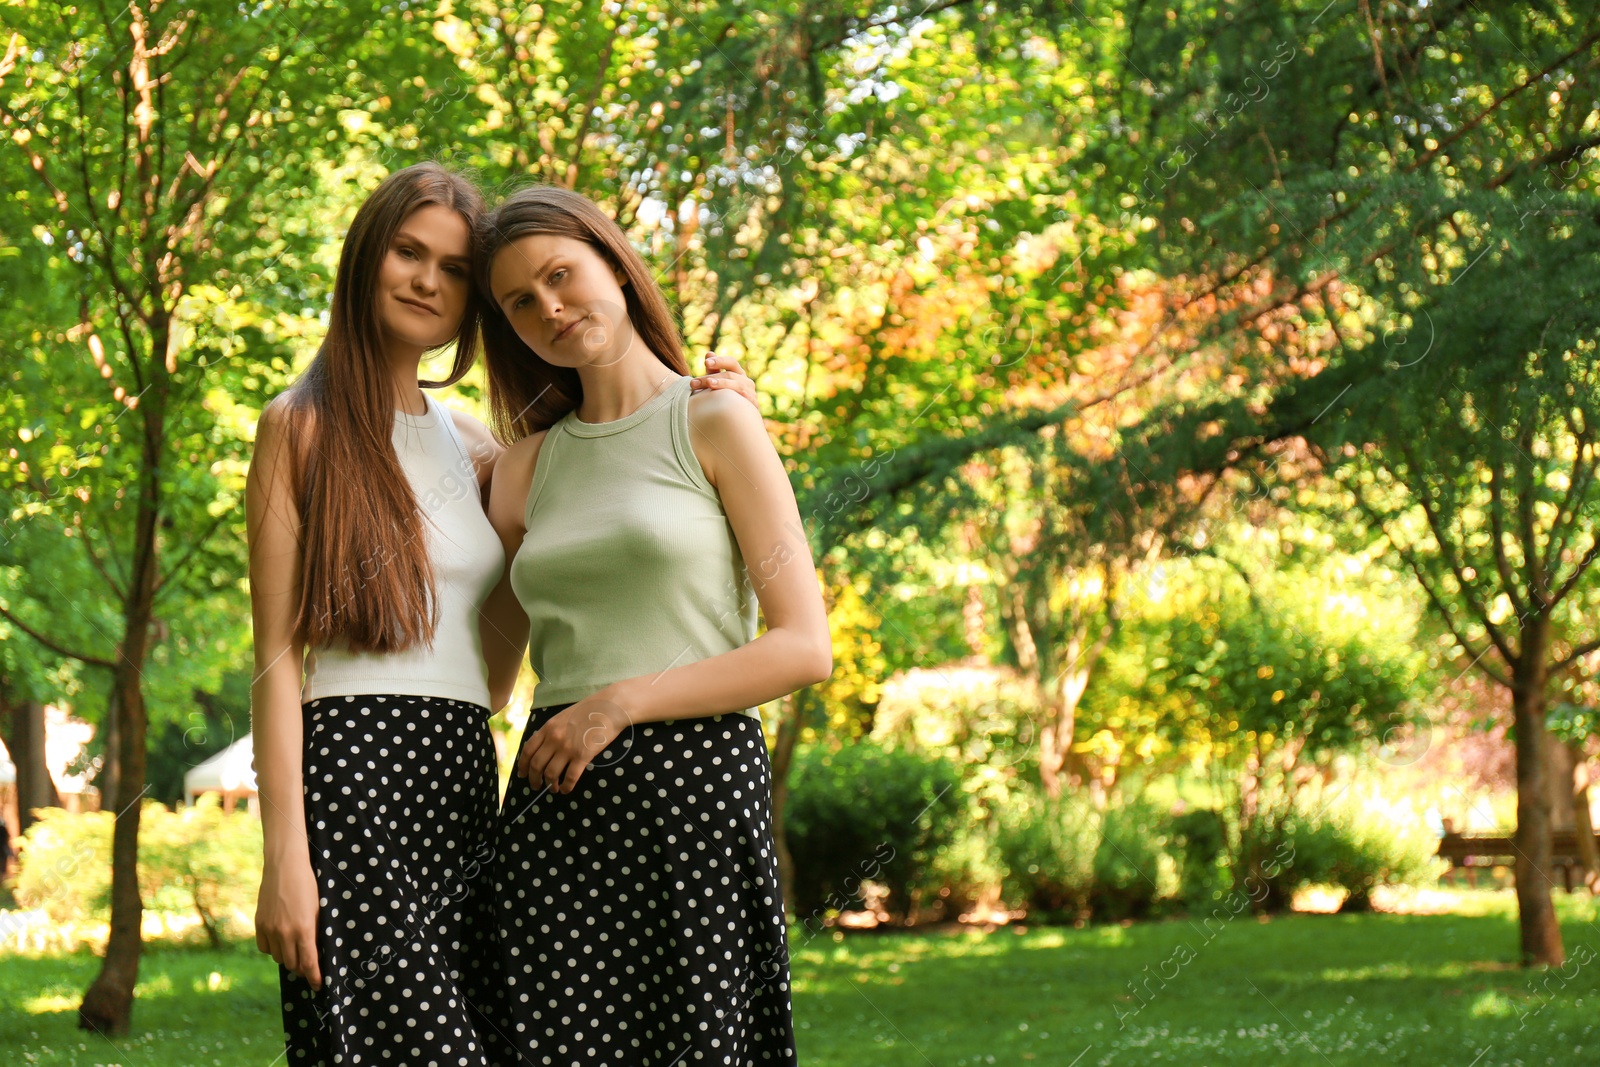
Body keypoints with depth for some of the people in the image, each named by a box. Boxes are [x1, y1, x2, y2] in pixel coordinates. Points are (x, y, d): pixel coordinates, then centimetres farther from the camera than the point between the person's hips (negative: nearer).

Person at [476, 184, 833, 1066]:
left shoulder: (715, 425, 3)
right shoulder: (530, 463, 17)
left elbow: (806, 647, -5)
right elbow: (487, 675, 20)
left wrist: (623, 702, -12)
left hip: (694, 776, -4)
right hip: (555, 804, 4)